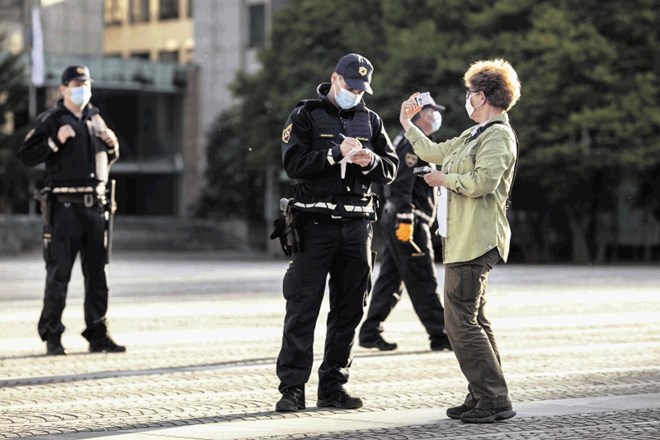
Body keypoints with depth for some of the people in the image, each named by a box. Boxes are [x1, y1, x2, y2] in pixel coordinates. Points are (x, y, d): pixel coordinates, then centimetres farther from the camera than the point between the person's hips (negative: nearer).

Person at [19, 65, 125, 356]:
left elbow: (107, 160, 27)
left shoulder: (95, 119, 17)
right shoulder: (50, 121, -2)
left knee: (97, 274, 8)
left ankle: (98, 335, 14)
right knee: (59, 274, -5)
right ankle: (52, 337, 1)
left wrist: (112, 145, 6)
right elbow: (26, 156, -8)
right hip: (64, 207, -6)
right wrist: (56, 141, -18)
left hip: (95, 205, 6)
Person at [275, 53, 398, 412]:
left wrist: (370, 161, -9)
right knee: (302, 308, -6)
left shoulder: (370, 120, 15)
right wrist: (336, 154, -18)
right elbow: (294, 164, -10)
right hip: (315, 221, -5)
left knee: (349, 309, 6)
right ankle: (292, 388, -5)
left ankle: (333, 386, 13)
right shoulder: (305, 116, 1)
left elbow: (390, 169, 11)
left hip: (357, 222, 5)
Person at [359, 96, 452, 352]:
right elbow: (401, 185, -21)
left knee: (390, 279, 10)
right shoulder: (413, 143, -12)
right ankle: (440, 336, -5)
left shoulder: (406, 141, 21)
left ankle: (370, 333, 10)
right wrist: (405, 220, -26)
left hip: (395, 222, 11)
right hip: (407, 221, -11)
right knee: (423, 283, -7)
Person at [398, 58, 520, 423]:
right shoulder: (473, 136, 18)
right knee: (473, 320, 13)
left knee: (461, 320, -11)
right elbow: (432, 152, 32)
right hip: (463, 239, 10)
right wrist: (406, 123, 38)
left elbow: (482, 182, -26)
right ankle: (483, 397, 17)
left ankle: (495, 400, -10)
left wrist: (444, 179, -11)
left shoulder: (499, 136, -12)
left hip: (475, 241, -10)